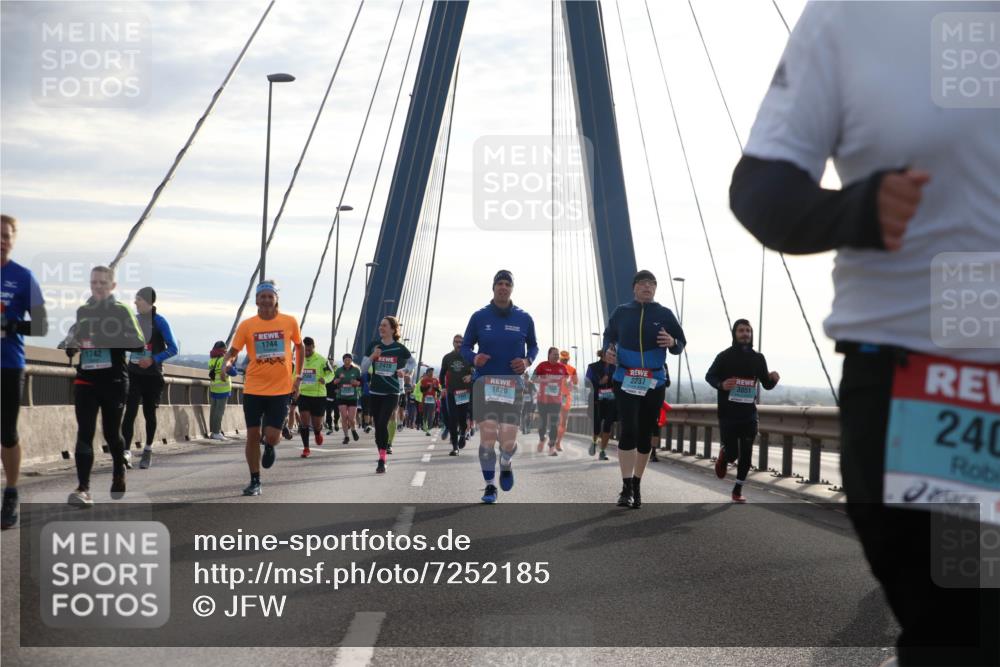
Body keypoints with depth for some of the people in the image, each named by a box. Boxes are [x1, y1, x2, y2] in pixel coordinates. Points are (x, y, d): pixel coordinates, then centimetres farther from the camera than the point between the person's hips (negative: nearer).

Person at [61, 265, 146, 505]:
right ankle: (83, 489, -16)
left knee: (112, 433, 10)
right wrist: (70, 346, -2)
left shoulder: (121, 311, 0)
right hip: (86, 380, 2)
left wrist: (108, 341, -22)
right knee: (84, 433, -10)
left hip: (114, 381, -2)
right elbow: (71, 339, 23)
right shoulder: (82, 312, 12)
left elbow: (139, 343, -9)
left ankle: (119, 476, 37)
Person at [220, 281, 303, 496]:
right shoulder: (247, 325, -2)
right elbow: (233, 351, 0)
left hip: (281, 389, -1)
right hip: (253, 389, 1)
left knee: (272, 436, -8)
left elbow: (299, 347, 14)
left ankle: (269, 446, 31)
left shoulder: (289, 322, 0)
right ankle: (255, 481, 16)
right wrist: (226, 363, -23)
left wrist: (298, 377, 8)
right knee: (252, 434, 1)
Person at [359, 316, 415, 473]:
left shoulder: (399, 348, -2)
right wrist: (372, 356, -14)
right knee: (378, 426, 7)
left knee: (382, 424, -16)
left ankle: (382, 461, -13)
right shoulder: (373, 345, 2)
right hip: (375, 392, 3)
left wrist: (405, 371, -3)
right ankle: (382, 455, 21)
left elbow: (413, 362, 16)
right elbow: (363, 368, 3)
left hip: (392, 392, -3)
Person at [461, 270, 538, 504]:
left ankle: (506, 464, 31)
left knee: (508, 442, -6)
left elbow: (533, 346, 18)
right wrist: (474, 358, -13)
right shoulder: (479, 317, 3)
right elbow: (465, 347, 9)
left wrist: (527, 361, -3)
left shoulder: (524, 319, 6)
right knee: (487, 436, -9)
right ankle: (489, 486, 7)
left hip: (512, 385, 1)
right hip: (484, 383, -1)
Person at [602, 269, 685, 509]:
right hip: (626, 380, -1)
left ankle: (636, 487, 19)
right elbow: (609, 337, 18)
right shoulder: (621, 312, 5)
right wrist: (609, 351, -3)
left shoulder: (664, 314, 4)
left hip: (654, 383, 2)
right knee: (629, 430, -15)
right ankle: (627, 488, -15)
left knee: (645, 434, 7)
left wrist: (672, 342, -16)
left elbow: (681, 344, 7)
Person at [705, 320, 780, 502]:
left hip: (749, 414, 3)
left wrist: (773, 379, -14)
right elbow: (709, 376, 4)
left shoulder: (758, 358, 6)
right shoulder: (725, 356, -2)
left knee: (746, 455, -2)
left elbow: (766, 384, 11)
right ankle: (723, 456, 34)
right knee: (732, 453, -3)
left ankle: (738, 490, 11)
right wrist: (721, 385, -17)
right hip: (728, 413, -2)